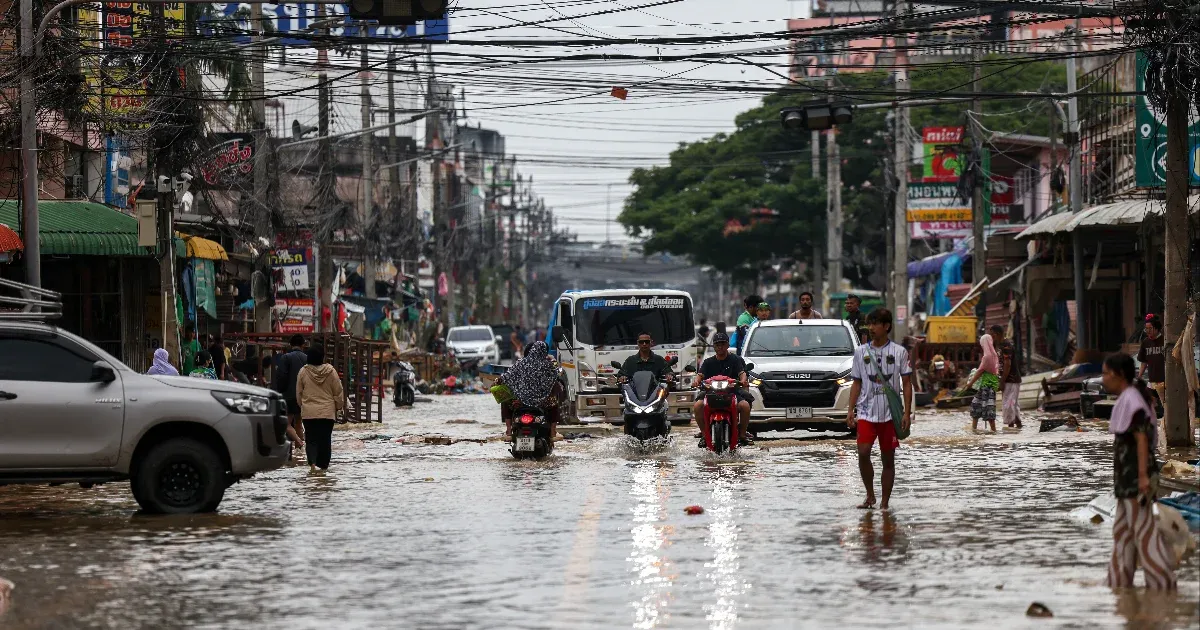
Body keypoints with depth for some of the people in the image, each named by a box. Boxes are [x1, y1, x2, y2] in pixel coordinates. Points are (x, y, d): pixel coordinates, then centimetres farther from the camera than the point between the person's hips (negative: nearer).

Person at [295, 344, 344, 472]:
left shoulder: (303, 372, -5)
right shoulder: (330, 371, -7)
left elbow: (299, 393, 5)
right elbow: (338, 392, 0)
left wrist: (302, 406, 21)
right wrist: (339, 407, 15)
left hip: (308, 412, 0)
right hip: (327, 412, 0)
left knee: (311, 439, 3)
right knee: (325, 439, 10)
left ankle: (312, 462, -17)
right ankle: (323, 465, 14)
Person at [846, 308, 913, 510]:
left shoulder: (899, 352, 1)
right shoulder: (861, 351, 8)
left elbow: (906, 383, 2)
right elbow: (857, 383, 12)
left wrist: (907, 413, -5)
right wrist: (850, 410, 3)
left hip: (890, 414, -1)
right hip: (866, 412, 1)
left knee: (888, 459, 3)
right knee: (863, 453, -13)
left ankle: (884, 503, 11)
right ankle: (870, 495, 4)